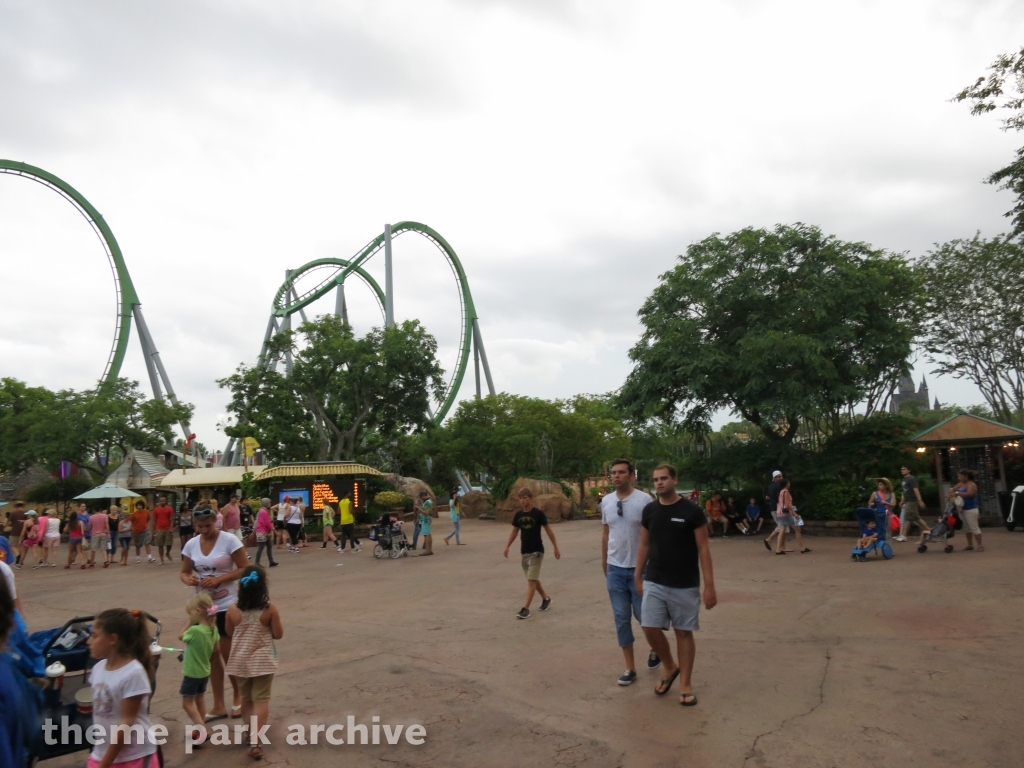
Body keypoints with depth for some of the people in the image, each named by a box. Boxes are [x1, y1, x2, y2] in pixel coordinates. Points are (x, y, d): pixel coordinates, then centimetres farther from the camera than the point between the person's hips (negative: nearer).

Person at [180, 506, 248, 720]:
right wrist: (188, 579, -16)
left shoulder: (230, 540, -14)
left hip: (228, 605, -4)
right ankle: (219, 705, 24)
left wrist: (219, 579, -25)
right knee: (212, 656, 12)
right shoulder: (191, 544, 0)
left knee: (229, 654, 6)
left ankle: (238, 698, 28)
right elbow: (184, 572, 8)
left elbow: (244, 569, -13)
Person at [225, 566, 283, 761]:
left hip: (240, 661, 3)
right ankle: (254, 739, -9)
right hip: (263, 661, -3)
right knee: (261, 700, 3)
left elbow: (229, 633, 5)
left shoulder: (233, 610, -10)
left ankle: (250, 733, 35)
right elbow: (278, 634, -9)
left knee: (246, 699, 21)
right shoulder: (270, 609, -17)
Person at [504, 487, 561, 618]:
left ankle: (526, 608, -8)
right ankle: (546, 598, 37)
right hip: (524, 551, 6)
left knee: (532, 579, -9)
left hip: (536, 551, -6)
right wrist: (508, 546, 1)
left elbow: (548, 530, -6)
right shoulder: (518, 515, 1)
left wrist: (555, 547, -4)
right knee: (533, 579, 16)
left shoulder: (538, 513, -13)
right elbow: (514, 531, 11)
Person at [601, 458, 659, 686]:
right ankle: (630, 668, 19)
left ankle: (655, 648, 36)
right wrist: (604, 565, 15)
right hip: (615, 569, 4)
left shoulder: (644, 500, -13)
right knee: (621, 618, 7)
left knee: (642, 614, 4)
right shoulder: (606, 501, 2)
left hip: (639, 568, -4)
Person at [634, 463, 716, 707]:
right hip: (654, 582, 4)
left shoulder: (691, 510, -10)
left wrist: (709, 585, -12)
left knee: (684, 632, 6)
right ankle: (670, 668, 26)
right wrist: (638, 576, 10)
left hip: (685, 585, -3)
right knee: (650, 628, -1)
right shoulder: (649, 510, 2)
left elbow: (703, 549, -9)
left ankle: (686, 684, 20)